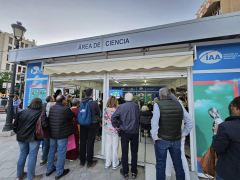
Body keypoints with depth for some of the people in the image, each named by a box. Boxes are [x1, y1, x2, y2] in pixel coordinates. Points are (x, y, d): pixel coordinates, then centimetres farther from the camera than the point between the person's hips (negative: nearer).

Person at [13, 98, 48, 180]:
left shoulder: (22, 112, 1)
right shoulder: (40, 113, -16)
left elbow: (15, 125, 5)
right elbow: (44, 125, -26)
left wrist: (18, 132, 19)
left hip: (22, 137, 6)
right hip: (33, 137, -6)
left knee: (22, 154, 21)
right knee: (32, 155, 7)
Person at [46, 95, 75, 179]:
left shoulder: (51, 108, -1)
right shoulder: (66, 109, -22)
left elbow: (49, 119, 11)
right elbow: (73, 115, -8)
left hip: (52, 133, 7)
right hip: (62, 134, -7)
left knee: (51, 151, 22)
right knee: (61, 153, 9)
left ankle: (49, 170, 39)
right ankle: (59, 173, 23)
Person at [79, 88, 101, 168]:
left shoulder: (81, 102, -5)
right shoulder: (94, 103, -18)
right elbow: (98, 113, -3)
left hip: (83, 124, 5)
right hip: (92, 124, -4)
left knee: (82, 142, 16)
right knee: (90, 143, 8)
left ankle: (82, 161, 33)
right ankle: (89, 162, 24)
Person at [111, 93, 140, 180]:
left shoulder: (121, 107, -12)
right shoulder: (137, 106, -7)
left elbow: (113, 117, -16)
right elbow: (138, 118, -1)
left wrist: (116, 125, -2)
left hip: (125, 132, -1)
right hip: (135, 132, 2)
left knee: (124, 152, 15)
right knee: (134, 152, 18)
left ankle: (125, 172, 31)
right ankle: (134, 172, 34)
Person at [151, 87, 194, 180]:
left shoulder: (158, 105, -15)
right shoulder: (179, 105, 0)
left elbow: (154, 123, -23)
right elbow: (190, 122, 4)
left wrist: (155, 137, -10)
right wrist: (182, 134, 9)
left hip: (162, 140, -4)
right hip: (176, 140, 5)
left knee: (160, 165, 13)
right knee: (178, 164, 22)